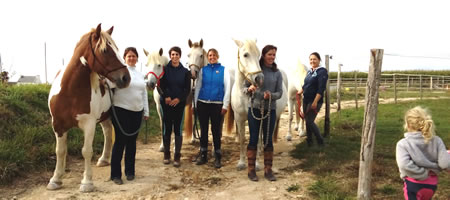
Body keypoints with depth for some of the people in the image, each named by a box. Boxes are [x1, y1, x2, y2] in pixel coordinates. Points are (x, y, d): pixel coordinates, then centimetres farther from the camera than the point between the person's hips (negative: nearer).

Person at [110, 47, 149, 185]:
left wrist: (146, 111, 15)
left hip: (137, 112, 6)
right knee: (120, 141, -2)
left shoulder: (140, 74, 15)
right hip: (121, 111, -6)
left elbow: (144, 94, 18)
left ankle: (130, 171, 24)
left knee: (132, 141, 12)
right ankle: (115, 174, 7)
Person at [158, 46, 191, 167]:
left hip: (179, 103, 0)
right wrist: (165, 97, -17)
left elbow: (187, 89, 1)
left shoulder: (185, 72, 5)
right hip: (166, 103, 0)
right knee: (166, 128, 5)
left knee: (178, 129, 1)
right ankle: (166, 154, 19)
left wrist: (179, 99, -13)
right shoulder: (164, 69, 2)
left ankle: (177, 155, 10)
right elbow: (160, 86, -2)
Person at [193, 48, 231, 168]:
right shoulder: (203, 70, 6)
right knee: (203, 130, 10)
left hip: (217, 104, -2)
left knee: (216, 131, 4)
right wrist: (195, 103, 5)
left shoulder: (223, 70, 2)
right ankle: (202, 155, 23)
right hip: (202, 104, 2)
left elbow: (227, 89, 0)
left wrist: (225, 105, -5)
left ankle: (217, 157, 16)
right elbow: (198, 87, 9)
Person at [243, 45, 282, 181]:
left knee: (268, 140, 8)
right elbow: (244, 87, 0)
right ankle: (251, 170, 15)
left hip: (270, 109, 2)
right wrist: (249, 89, -23)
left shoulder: (277, 73, 3)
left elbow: (280, 92, 2)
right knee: (253, 139, 3)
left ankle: (268, 170, 19)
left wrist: (271, 95, -19)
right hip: (254, 108, -2)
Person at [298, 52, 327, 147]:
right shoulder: (309, 71, 10)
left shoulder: (322, 71, -13)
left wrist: (315, 102, -25)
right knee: (307, 120, 13)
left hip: (315, 101, -8)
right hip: (306, 100, 8)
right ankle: (309, 141, 27)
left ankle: (320, 142, 7)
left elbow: (321, 88, -20)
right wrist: (300, 92, 11)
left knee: (310, 121, -9)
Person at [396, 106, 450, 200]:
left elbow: (404, 164, -32)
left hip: (413, 184, -5)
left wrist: (424, 173, -18)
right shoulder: (436, 141, -9)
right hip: (431, 183, 5)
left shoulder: (403, 143, -18)